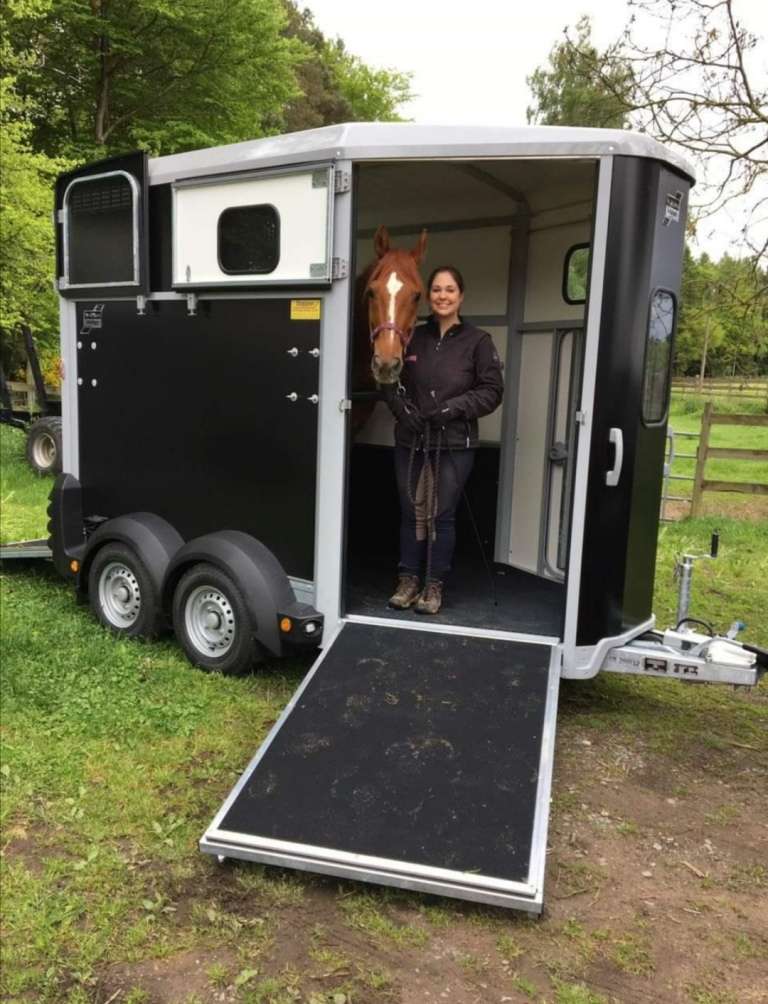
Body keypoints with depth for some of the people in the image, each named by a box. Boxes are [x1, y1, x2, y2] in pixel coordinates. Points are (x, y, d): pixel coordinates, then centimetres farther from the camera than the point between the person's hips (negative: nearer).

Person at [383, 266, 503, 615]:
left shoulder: (478, 341, -3)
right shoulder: (413, 337, 4)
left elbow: (492, 391, -4)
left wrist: (455, 407, -16)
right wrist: (401, 408, -8)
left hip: (454, 444, -2)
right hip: (410, 441, 3)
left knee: (441, 515, 4)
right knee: (411, 513, 10)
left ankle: (434, 585, 18)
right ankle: (408, 579, 24)